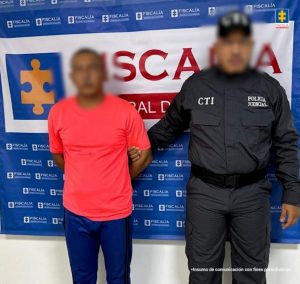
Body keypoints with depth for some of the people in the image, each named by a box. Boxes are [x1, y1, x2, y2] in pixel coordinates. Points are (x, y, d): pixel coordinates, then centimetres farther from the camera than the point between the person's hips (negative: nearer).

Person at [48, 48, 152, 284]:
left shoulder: (125, 111, -11)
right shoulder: (58, 113, -5)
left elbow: (144, 156, -2)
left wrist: (117, 182, 4)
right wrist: (83, 180, 7)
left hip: (116, 212, -1)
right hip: (76, 212, 2)